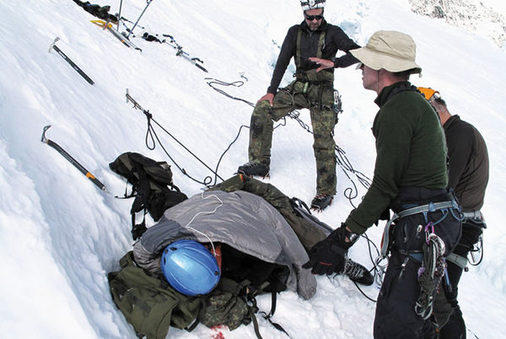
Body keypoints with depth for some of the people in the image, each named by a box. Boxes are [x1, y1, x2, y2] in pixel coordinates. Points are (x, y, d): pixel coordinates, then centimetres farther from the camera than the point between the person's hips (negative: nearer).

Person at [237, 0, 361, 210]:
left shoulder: (332, 33, -2)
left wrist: (333, 62, -30)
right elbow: (283, 61, 4)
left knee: (323, 142, -11)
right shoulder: (295, 32, 7)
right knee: (262, 108, -15)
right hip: (298, 87, 4)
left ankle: (325, 192, 0)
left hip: (322, 93, -3)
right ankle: (260, 162, -8)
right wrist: (271, 91, -4)